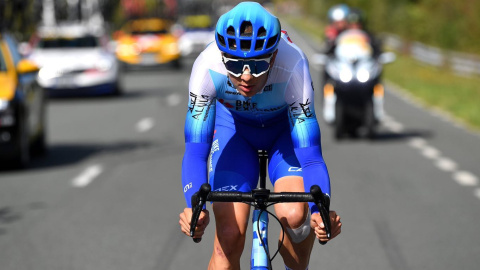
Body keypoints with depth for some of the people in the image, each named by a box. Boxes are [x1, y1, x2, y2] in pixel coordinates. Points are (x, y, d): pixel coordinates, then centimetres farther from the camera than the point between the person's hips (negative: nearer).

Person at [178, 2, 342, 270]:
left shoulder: (293, 66, -38)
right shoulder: (208, 67, -36)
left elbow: (310, 155, -37)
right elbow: (195, 152, -36)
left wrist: (321, 211, -55)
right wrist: (194, 207, -54)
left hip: (286, 125, -1)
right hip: (233, 125, 1)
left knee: (294, 215, -25)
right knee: (229, 237, -14)